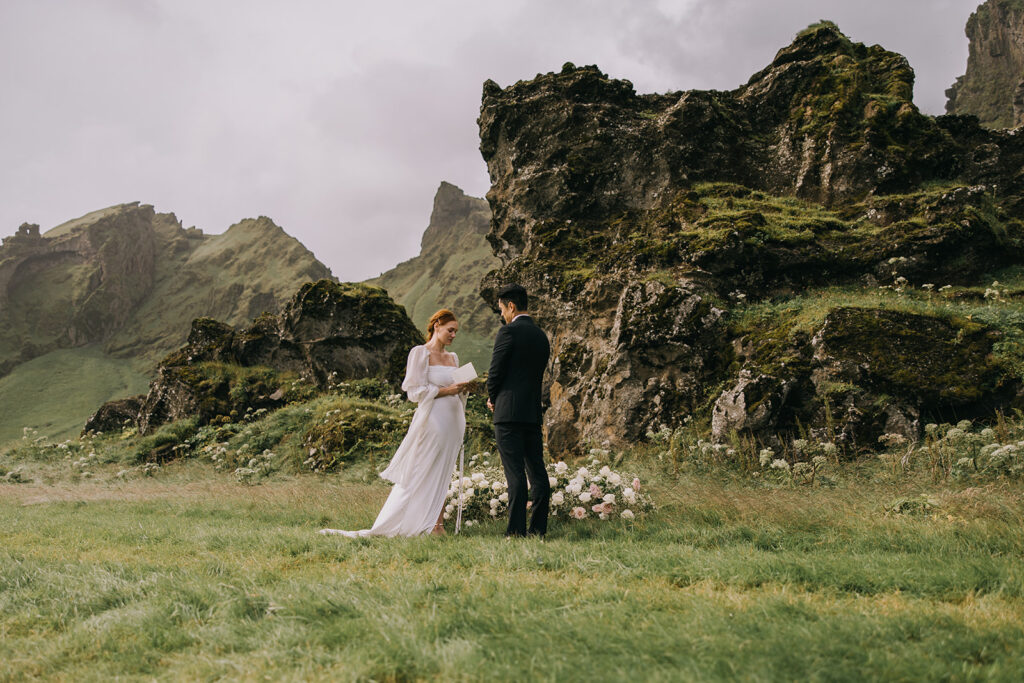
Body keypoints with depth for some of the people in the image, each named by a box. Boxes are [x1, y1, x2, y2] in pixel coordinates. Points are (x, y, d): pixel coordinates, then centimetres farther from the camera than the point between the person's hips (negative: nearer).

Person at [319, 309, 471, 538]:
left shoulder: (453, 358, 16)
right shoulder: (420, 353, -5)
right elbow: (416, 391, -10)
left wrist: (462, 389, 1)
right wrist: (446, 390, -14)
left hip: (453, 421, 7)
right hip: (431, 419, -7)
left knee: (441, 475, 7)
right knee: (420, 473, -5)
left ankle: (437, 524, 8)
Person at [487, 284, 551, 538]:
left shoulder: (509, 331, -9)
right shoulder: (541, 336, 14)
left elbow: (495, 371, -8)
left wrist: (492, 399, 11)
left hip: (509, 412, -7)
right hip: (534, 412, 7)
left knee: (515, 472, -7)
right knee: (537, 471, 8)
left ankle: (516, 530, -5)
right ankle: (538, 527, 11)